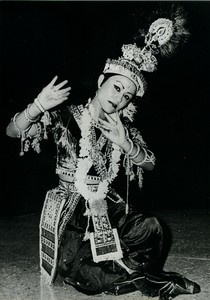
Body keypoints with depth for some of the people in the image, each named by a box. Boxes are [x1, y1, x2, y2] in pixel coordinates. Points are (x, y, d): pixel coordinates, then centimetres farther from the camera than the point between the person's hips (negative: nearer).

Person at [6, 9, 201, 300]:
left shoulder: (124, 128, 5)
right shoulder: (66, 116, -7)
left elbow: (150, 164, 2)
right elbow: (13, 131, -11)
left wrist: (125, 144, -17)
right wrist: (39, 106, -30)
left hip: (107, 206, 4)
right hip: (70, 209, -3)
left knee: (151, 227, -22)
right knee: (81, 274, -21)